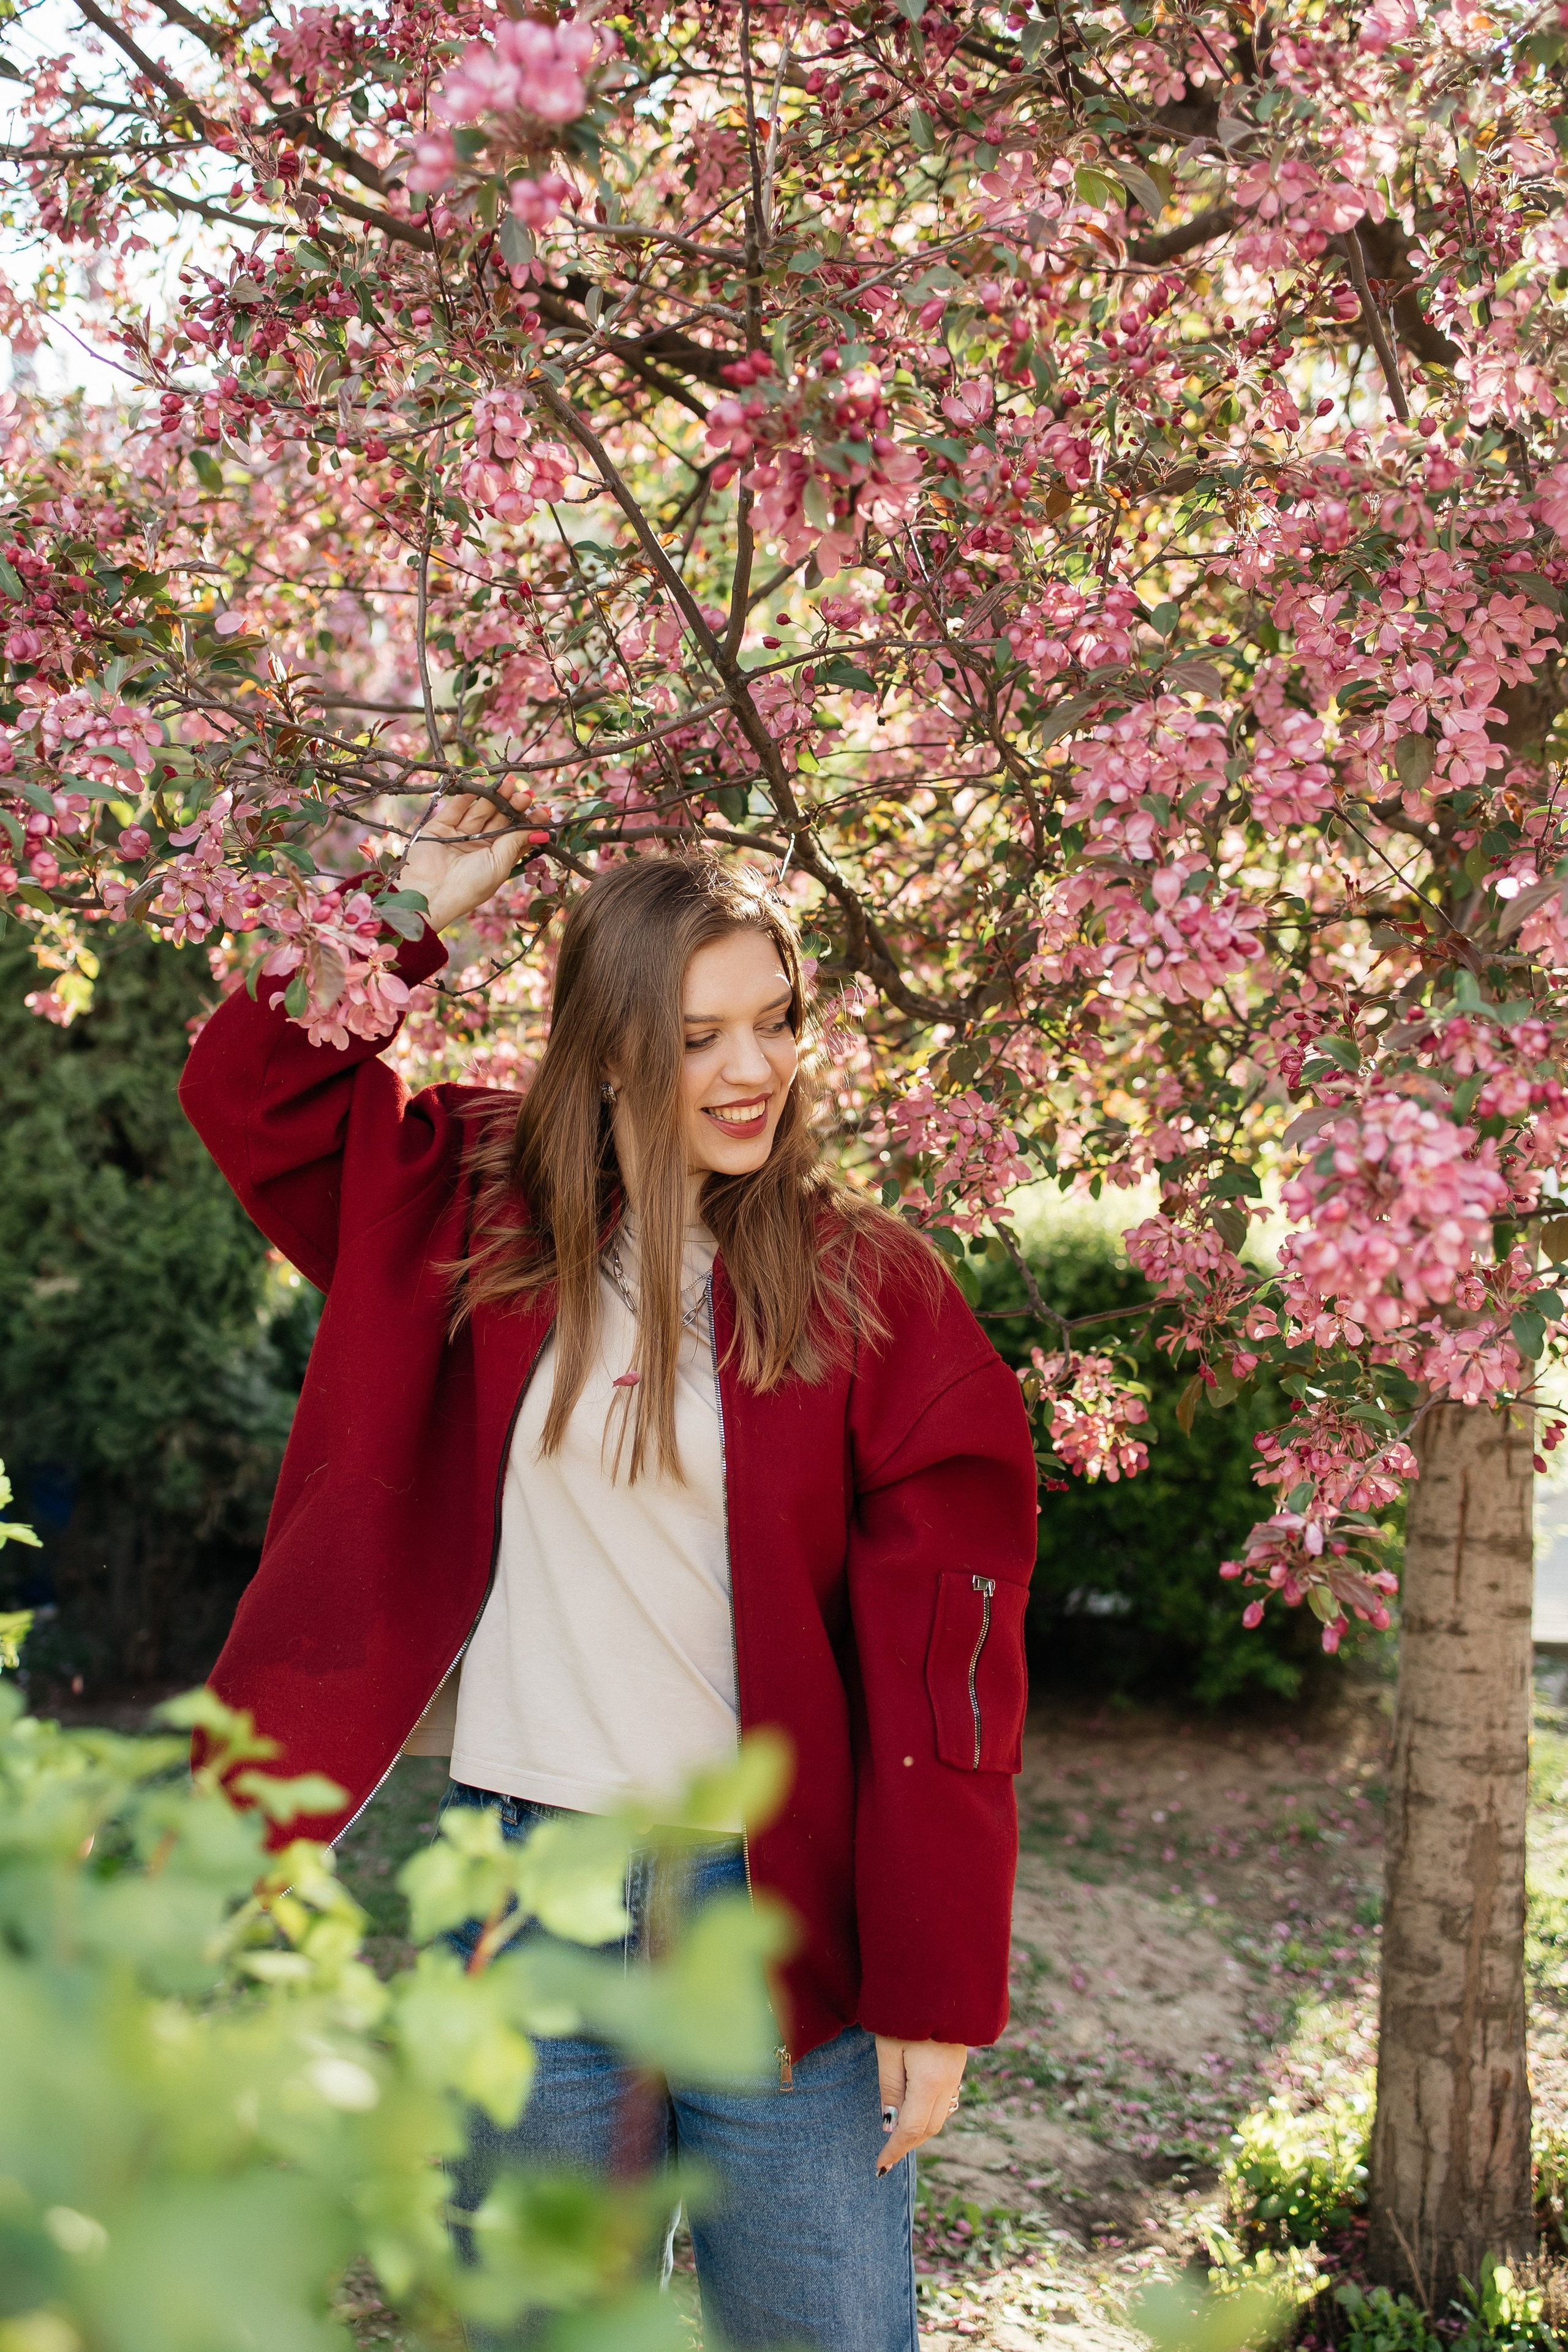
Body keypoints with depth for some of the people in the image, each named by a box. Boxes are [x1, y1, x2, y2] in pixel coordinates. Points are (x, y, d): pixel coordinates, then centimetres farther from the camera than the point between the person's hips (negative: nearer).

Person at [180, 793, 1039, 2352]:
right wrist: (407, 916, 2)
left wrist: (935, 1991, -8)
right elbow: (249, 1089, 12)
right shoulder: (485, 1220, 3)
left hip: (777, 1907, -2)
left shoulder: (872, 1288, -5)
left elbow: (942, 1658, -7)